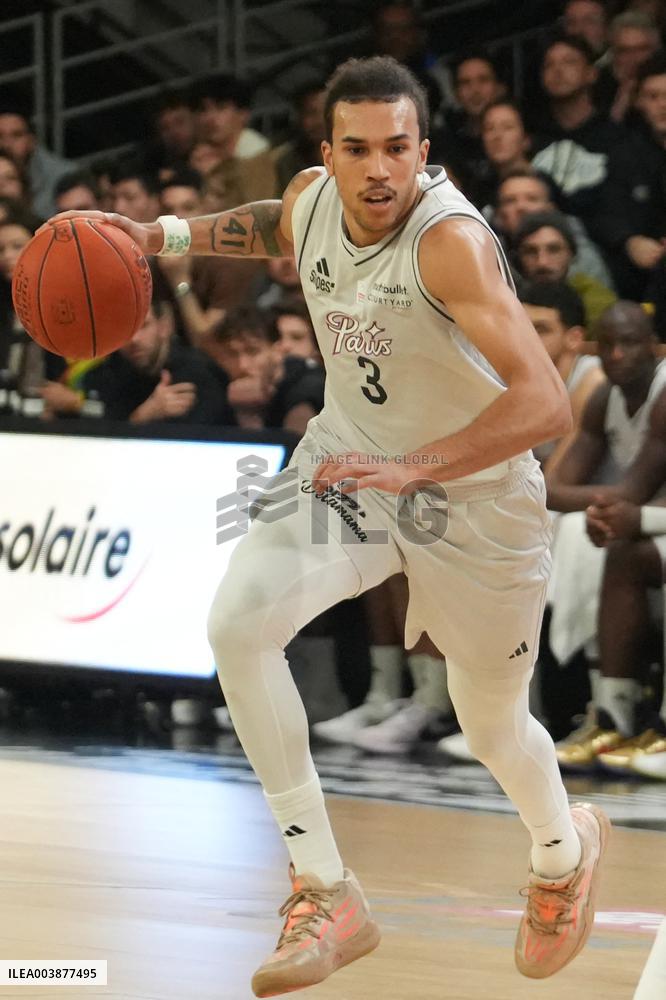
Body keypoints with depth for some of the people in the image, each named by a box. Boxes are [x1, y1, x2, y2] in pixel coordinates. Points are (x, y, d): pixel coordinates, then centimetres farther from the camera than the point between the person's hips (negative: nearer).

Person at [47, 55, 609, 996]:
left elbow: (545, 403, -41)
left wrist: (413, 469, -49)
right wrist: (164, 236, 4)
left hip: (476, 488, -5)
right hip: (351, 457, 5)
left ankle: (565, 848, 51)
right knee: (239, 622, -21)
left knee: (491, 722, 14)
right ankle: (326, 893, -12)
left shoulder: (451, 240, -33)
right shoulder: (313, 197, -12)